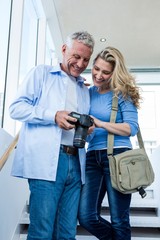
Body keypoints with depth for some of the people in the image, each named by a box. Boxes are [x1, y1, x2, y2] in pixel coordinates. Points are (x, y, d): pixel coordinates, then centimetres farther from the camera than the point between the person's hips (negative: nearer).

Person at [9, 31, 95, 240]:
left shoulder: (84, 89, 25)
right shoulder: (41, 73, 9)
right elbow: (16, 108, -2)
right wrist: (54, 115, -14)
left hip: (75, 162, 6)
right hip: (46, 161, -5)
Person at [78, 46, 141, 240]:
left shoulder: (122, 93, -1)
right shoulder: (88, 92, 11)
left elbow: (132, 128, -9)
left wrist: (101, 124, -19)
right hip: (93, 157, 4)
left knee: (119, 220, 3)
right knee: (86, 217, 0)